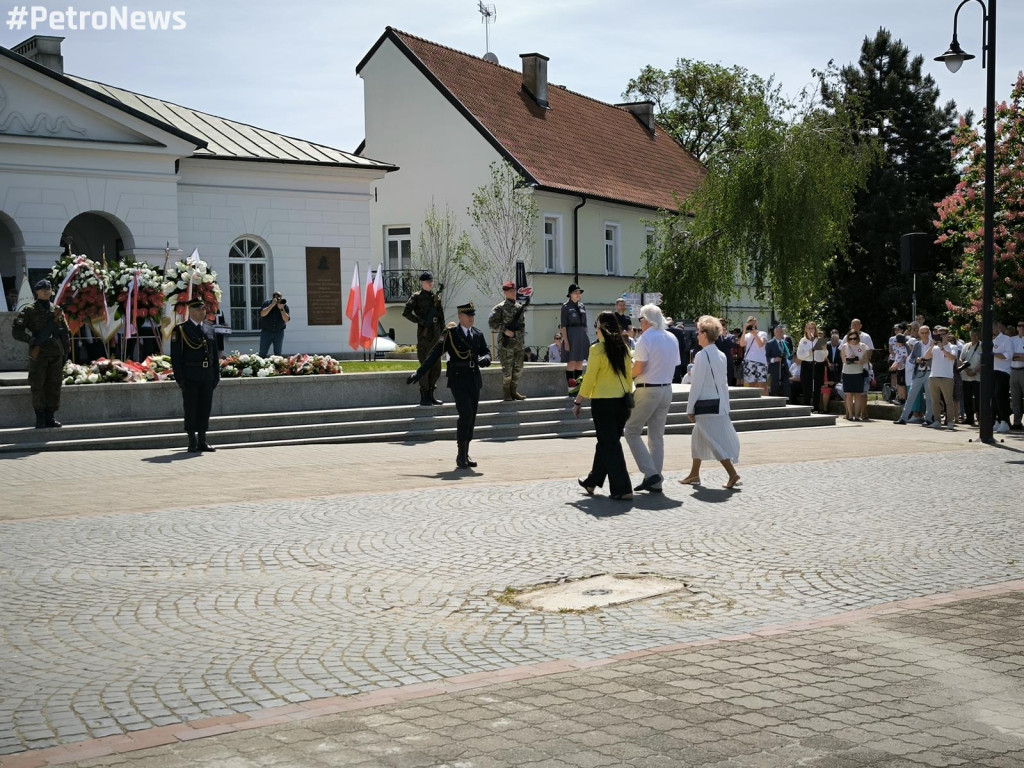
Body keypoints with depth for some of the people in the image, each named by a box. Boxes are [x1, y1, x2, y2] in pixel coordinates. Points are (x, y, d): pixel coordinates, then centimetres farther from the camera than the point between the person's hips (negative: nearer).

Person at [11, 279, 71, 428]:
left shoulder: (57, 310, 12)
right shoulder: (29, 311, 1)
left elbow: (65, 332, 17)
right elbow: (16, 331, -5)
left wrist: (66, 351, 12)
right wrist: (32, 340, -14)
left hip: (56, 354, 4)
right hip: (38, 354, -4)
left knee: (54, 386, 3)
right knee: (38, 386, -3)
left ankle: (50, 417, 10)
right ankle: (40, 419, 3)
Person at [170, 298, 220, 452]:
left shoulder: (209, 330, 15)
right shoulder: (180, 330, -2)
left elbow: (215, 355, 17)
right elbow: (176, 356, -6)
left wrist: (216, 375, 10)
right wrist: (180, 378, -12)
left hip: (207, 377, 5)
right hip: (190, 377, -5)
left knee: (205, 409, 7)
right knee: (191, 410, -1)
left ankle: (202, 441, 13)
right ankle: (192, 443, 5)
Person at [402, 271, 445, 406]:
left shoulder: (436, 297, 15)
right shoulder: (417, 297, -2)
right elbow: (406, 313, -11)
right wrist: (421, 321, -15)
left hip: (436, 336, 6)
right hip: (424, 336, -6)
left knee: (436, 367, 8)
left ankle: (431, 394, 18)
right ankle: (424, 396, 2)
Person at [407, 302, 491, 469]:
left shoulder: (478, 335, 12)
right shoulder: (450, 334, -2)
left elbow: (486, 352, 10)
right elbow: (434, 355, -5)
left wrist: (484, 359, -15)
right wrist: (419, 374, -9)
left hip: (474, 380, 5)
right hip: (458, 380, -5)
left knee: (471, 418, 7)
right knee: (466, 414, -15)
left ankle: (465, 455, 16)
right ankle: (461, 455, -7)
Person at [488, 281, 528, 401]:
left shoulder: (519, 307, 14)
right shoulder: (500, 307, -5)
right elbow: (492, 322, -10)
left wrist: (523, 338, 16)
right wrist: (505, 330, -18)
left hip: (519, 342, 6)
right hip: (506, 343, -6)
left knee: (518, 368, 8)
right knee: (507, 369, -3)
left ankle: (514, 391, 17)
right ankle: (506, 393, 4)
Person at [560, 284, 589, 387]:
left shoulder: (582, 306, 12)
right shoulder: (566, 307, -5)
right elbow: (563, 326, -9)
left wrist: (586, 339, 13)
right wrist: (566, 341, -16)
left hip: (582, 336, 6)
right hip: (571, 335, -6)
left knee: (580, 363, 7)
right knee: (571, 362, -6)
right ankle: (571, 386, -3)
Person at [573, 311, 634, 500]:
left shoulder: (597, 349, -12)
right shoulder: (624, 348, 5)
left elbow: (589, 378, -11)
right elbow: (629, 375, 9)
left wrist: (578, 402, -3)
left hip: (603, 401, -7)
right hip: (622, 401, 7)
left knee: (609, 445, -1)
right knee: (605, 443, 18)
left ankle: (622, 489, -5)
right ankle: (592, 481, 32)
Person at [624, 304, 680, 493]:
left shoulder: (645, 338, -13)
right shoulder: (672, 339, 10)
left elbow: (638, 368, -17)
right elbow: (674, 365, 13)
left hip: (648, 390, -7)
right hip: (667, 389, 7)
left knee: (631, 431, 3)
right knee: (657, 436, 12)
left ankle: (650, 472, -9)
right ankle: (655, 482, 13)